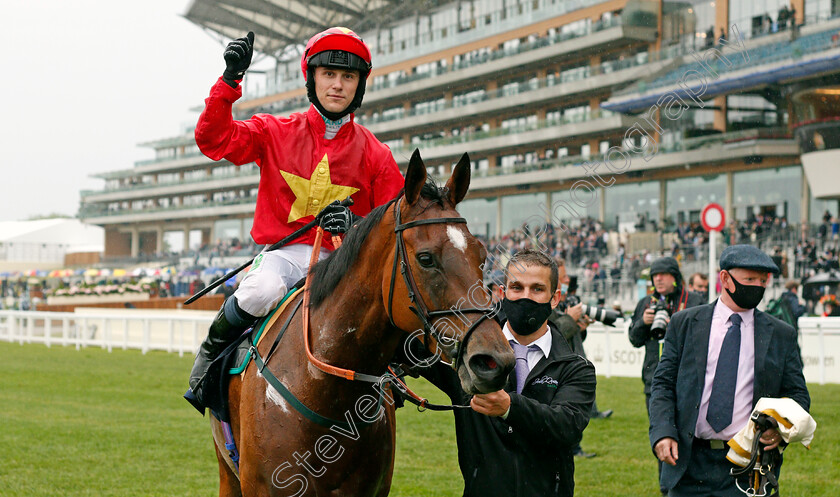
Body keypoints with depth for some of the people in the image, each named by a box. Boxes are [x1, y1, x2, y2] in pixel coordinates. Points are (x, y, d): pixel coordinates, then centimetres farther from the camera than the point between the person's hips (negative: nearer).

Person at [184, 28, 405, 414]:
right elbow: (213, 139, -4)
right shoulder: (276, 133, 6)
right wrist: (230, 80, -15)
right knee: (263, 290, -36)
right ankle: (210, 354, -7)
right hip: (281, 253, -1)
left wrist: (355, 225, -16)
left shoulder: (374, 154, 7)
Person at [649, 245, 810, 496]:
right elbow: (663, 383, 5)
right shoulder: (684, 323, 7)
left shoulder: (782, 335, 8)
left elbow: (797, 394, 11)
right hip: (690, 460, 0)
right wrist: (662, 432, -11)